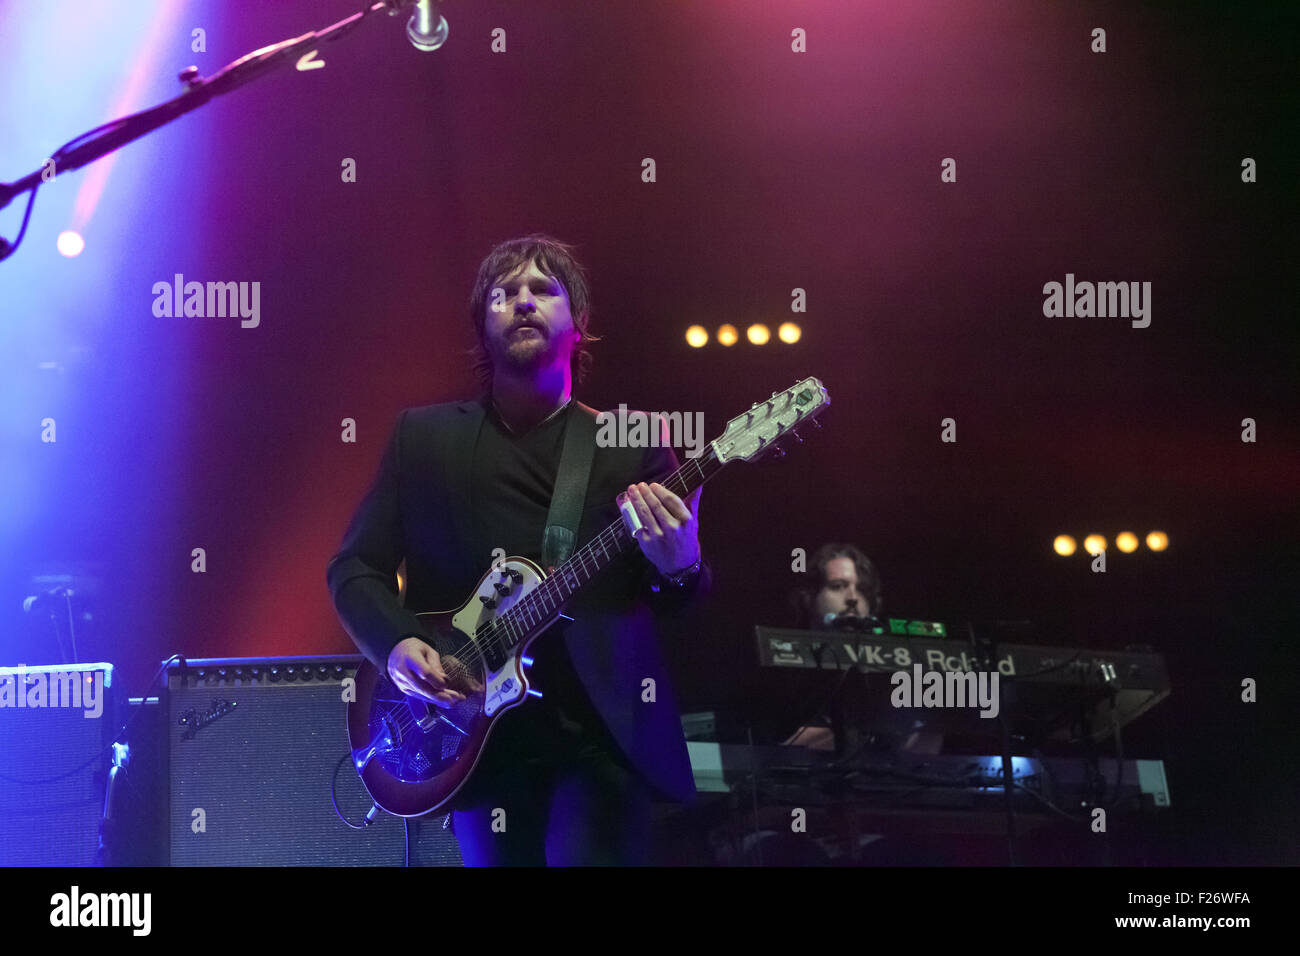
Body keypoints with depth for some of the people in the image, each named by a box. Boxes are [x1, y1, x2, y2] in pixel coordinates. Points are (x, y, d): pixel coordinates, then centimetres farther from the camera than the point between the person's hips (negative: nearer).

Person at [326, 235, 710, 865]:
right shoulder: (423, 435, 11)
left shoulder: (636, 445, 7)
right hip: (477, 732, 2)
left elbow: (685, 600, 5)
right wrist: (395, 643, -9)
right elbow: (355, 566, 10)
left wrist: (680, 571, -19)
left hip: (601, 731, -2)